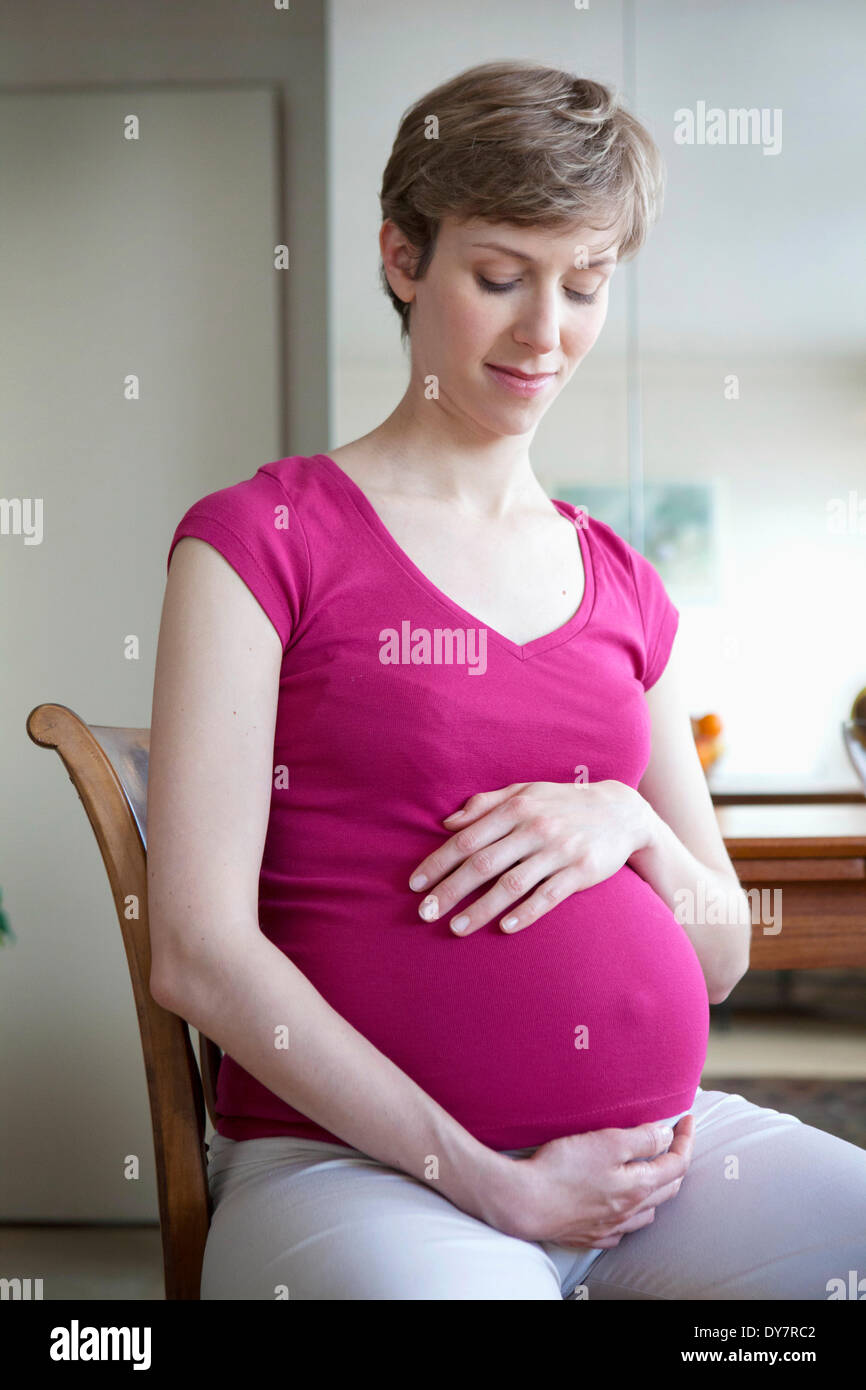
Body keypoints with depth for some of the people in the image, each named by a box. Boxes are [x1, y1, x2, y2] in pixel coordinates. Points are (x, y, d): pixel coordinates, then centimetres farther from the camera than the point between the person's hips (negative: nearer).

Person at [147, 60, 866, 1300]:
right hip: (360, 1158, -5)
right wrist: (488, 1183, -10)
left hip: (663, 1142, 5)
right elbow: (199, 953, -8)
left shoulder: (625, 589, 14)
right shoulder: (261, 536, 0)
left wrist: (629, 825, -5)